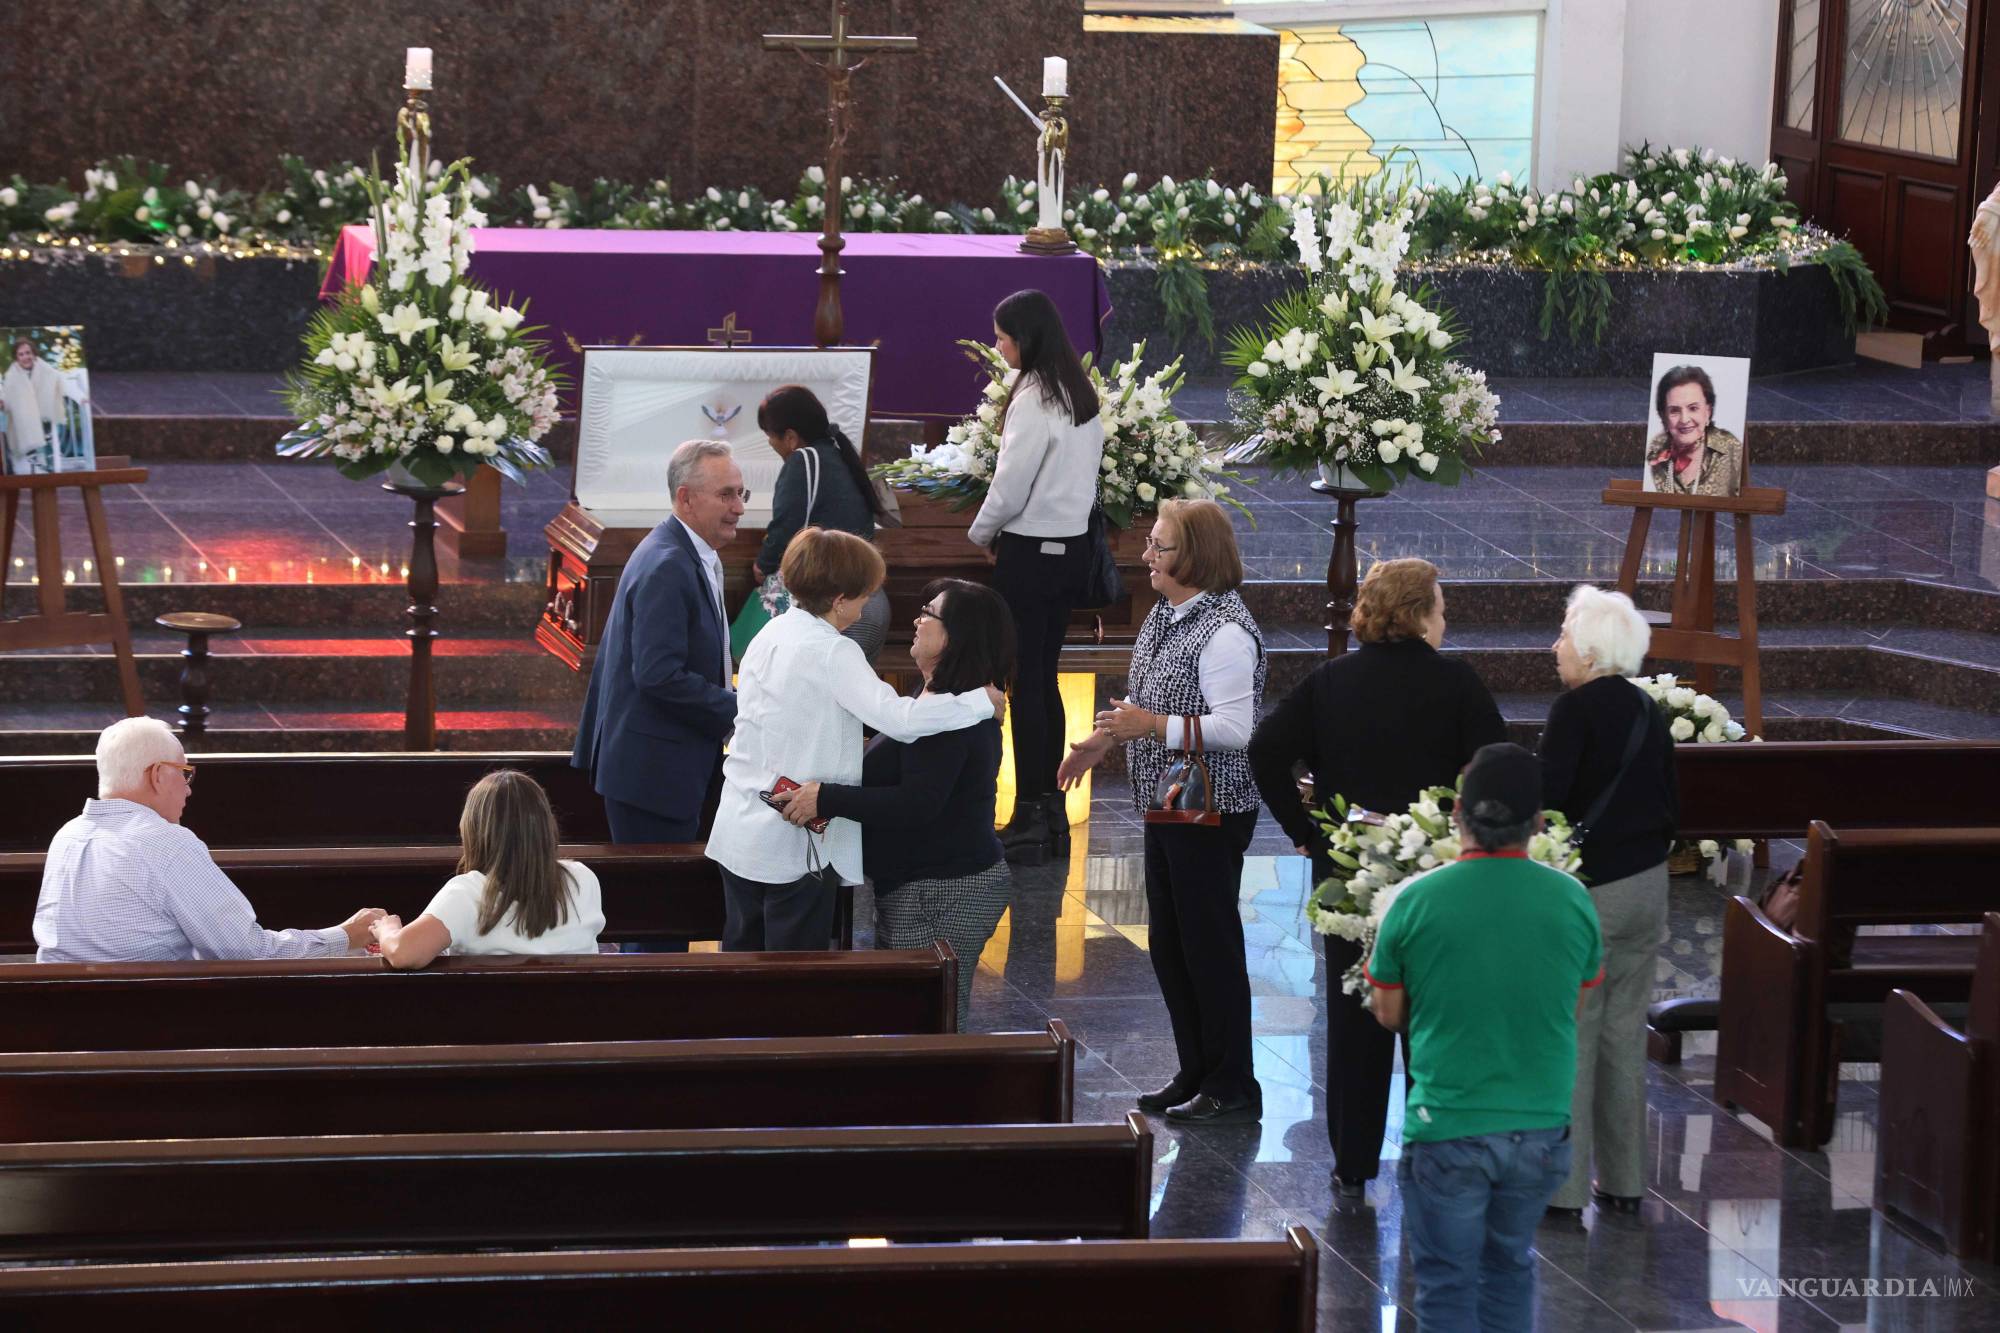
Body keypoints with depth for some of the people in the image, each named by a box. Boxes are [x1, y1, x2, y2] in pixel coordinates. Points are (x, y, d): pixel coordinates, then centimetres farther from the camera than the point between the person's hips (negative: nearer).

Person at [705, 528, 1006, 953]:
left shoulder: (770, 635, 7)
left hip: (737, 834, 8)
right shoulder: (833, 653, -18)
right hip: (792, 847, -7)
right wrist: (982, 701, -18)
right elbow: (898, 718, -28)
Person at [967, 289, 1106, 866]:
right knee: (1045, 678, 15)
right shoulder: (1082, 396, 7)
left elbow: (1010, 488, -17)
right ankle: (1051, 811, 19)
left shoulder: (1033, 401, -19)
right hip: (1073, 546, 8)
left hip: (1031, 553, -8)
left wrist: (980, 532, 3)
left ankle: (1029, 819, -2)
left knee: (1025, 682, -3)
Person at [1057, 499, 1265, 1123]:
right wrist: (1105, 739, 14)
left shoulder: (1225, 632, -22)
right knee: (1168, 943, 16)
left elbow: (1233, 728, -26)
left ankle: (1233, 1087, 9)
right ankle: (1195, 1073, 27)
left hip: (1212, 813, -10)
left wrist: (1152, 726, -27)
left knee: (1209, 942, -1)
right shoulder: (1165, 615, 9)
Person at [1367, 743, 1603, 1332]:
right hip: (1540, 1127, 3)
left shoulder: (1417, 901, -10)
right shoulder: (1573, 901, -5)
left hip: (1446, 1131, -2)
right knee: (1510, 1265, 20)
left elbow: (1389, 1012, 1)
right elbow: (1580, 997, 9)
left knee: (1447, 1284, 7)